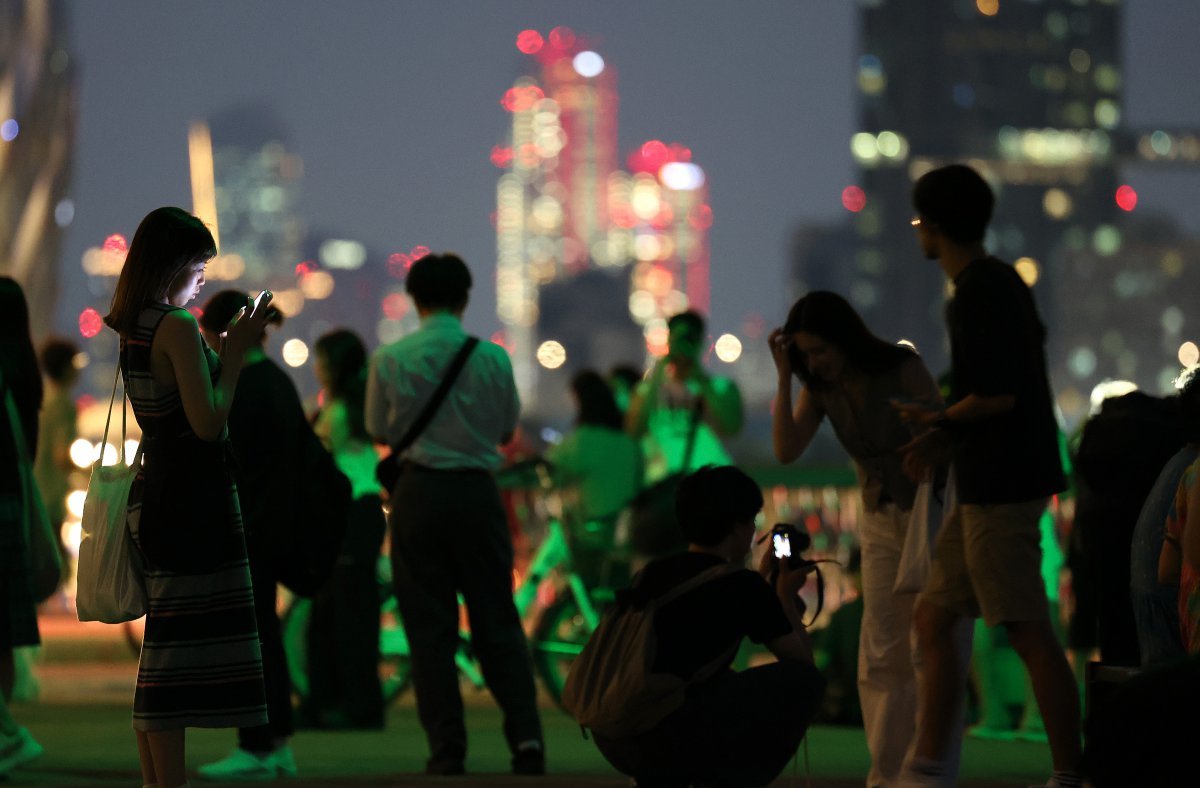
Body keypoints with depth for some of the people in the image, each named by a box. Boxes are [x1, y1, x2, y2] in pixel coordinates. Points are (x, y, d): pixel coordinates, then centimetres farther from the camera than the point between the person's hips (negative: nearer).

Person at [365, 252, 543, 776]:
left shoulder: (390, 359, -5)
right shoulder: (494, 359, -3)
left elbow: (378, 431, 7)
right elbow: (507, 430, 10)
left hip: (419, 495, -1)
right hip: (477, 492, 1)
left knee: (430, 625, 4)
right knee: (497, 620, 9)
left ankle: (447, 751, 2)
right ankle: (526, 735, -3)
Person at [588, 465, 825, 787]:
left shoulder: (653, 572, 18)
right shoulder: (743, 586, -1)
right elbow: (803, 660, 12)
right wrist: (787, 596, 27)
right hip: (671, 741, -8)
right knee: (803, 679, 5)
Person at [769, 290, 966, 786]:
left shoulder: (903, 369, -16)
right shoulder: (819, 387, -2)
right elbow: (786, 451, -13)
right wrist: (784, 378, -18)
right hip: (880, 522, 5)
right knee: (880, 657, 0)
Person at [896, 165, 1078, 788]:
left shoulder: (978, 293, -16)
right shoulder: (1003, 281, 15)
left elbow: (996, 396, -21)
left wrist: (938, 421, -4)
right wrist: (944, 436, 15)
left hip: (1001, 489, -11)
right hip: (989, 484, 11)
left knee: (1030, 633, -9)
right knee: (933, 619, 13)